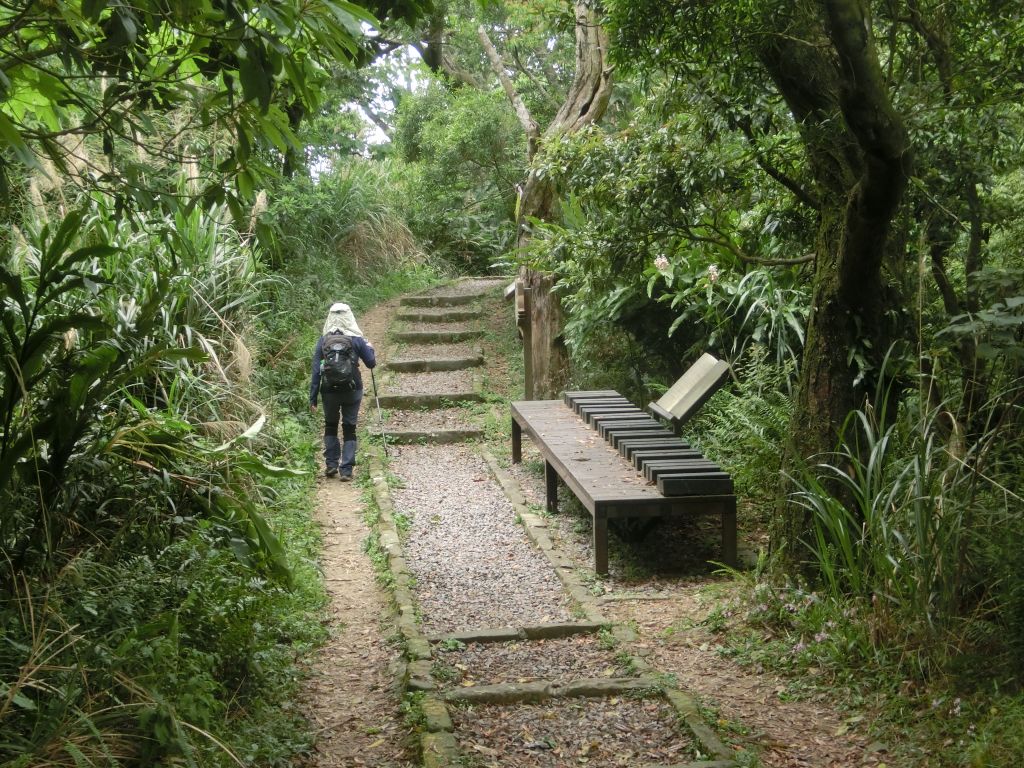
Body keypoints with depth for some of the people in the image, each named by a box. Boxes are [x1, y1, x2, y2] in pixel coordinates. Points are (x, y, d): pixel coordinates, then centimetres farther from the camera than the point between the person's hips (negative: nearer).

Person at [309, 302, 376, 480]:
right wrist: (370, 348, 22)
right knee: (349, 429, 9)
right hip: (353, 391, 0)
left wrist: (313, 397, -1)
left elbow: (316, 370, -6)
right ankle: (346, 470, 3)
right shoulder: (357, 340, -6)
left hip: (330, 392, 0)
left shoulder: (323, 340, -5)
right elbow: (371, 363, 2)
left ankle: (331, 464, 16)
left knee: (330, 426, 21)